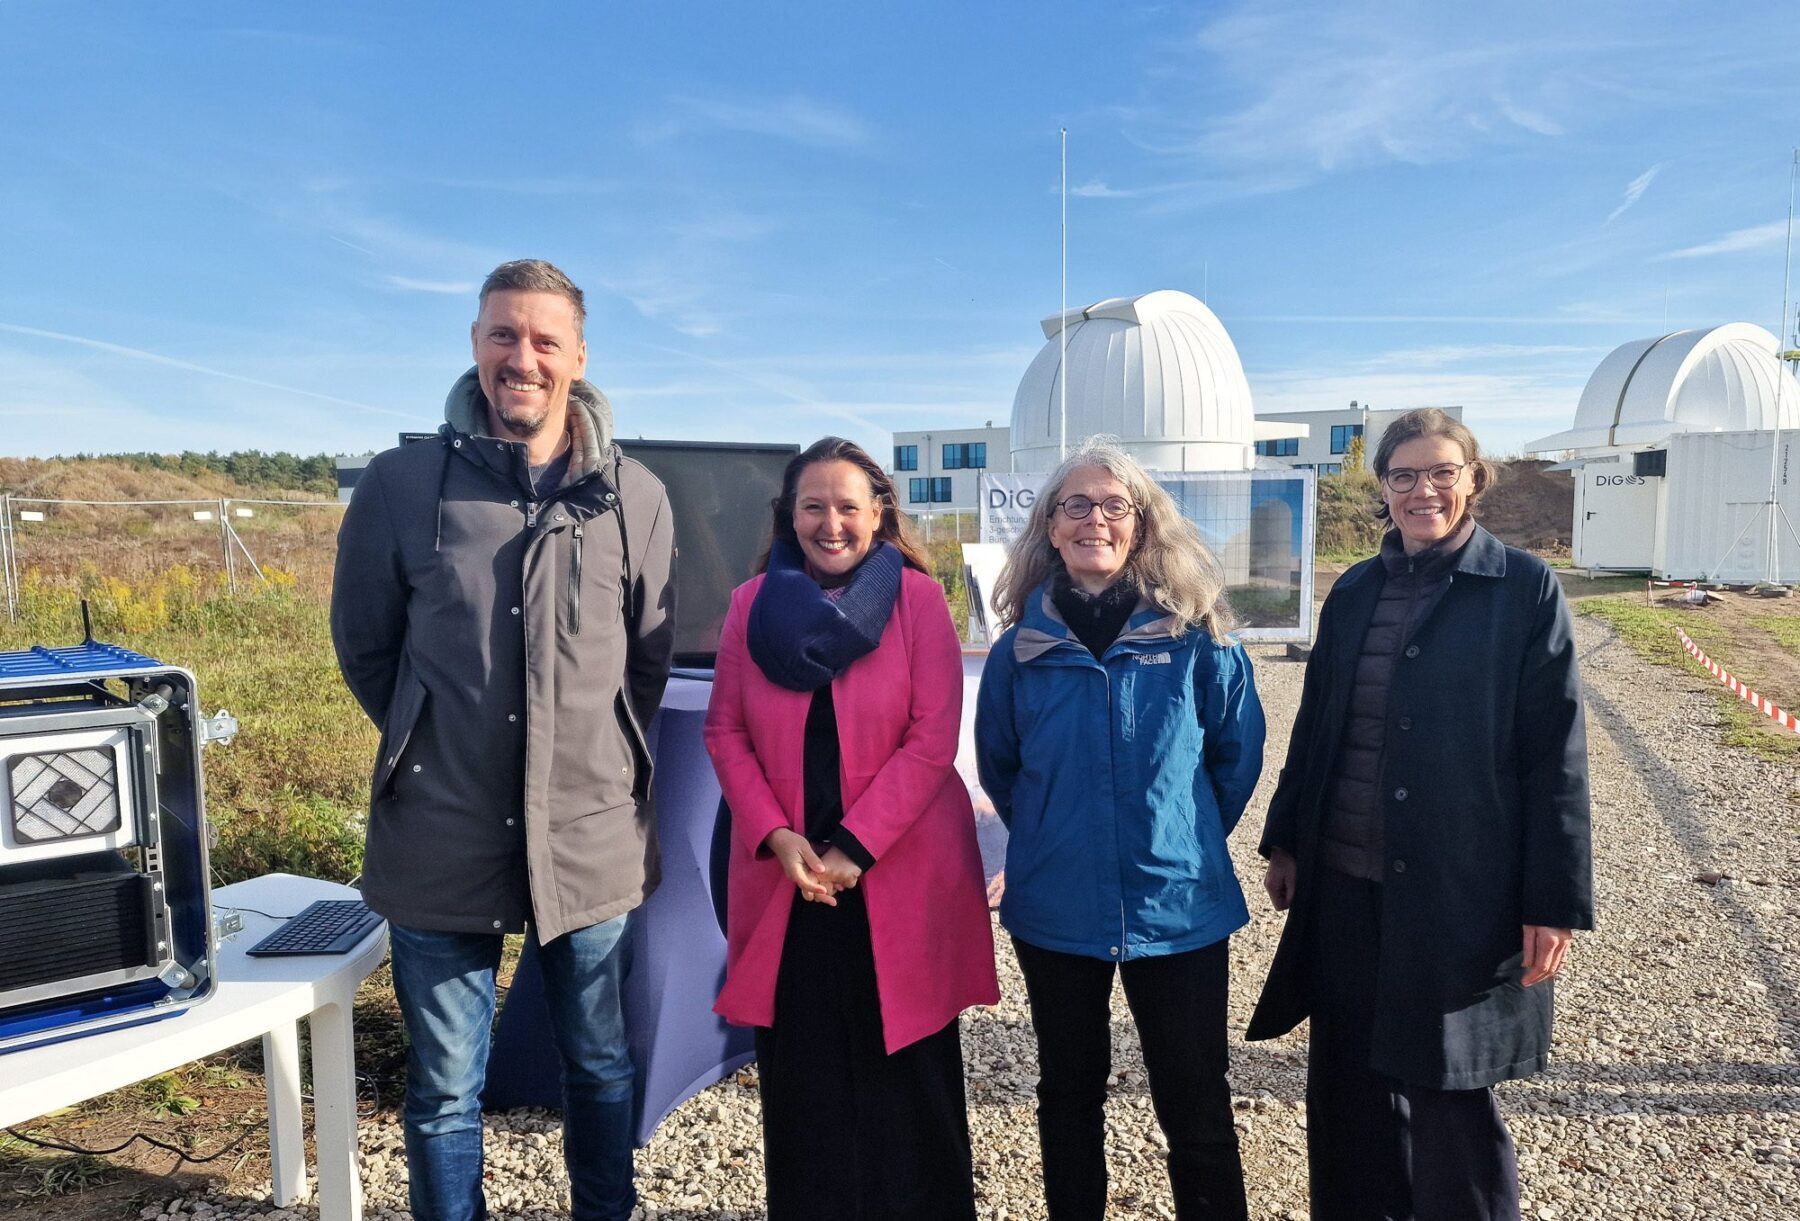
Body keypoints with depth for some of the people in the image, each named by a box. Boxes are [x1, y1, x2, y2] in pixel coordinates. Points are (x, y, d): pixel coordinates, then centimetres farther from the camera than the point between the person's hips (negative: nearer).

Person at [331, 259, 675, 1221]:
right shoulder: (401, 486, -4)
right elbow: (363, 646, 8)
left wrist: (599, 755, 8)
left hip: (593, 839, 1)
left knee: (599, 1064, 19)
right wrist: (436, 746, 8)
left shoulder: (635, 498, -2)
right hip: (440, 842, -1)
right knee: (445, 1087, 14)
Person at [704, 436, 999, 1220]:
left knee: (904, 1071, 8)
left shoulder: (917, 598, -4)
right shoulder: (753, 603, 4)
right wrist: (776, 836, -9)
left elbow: (932, 739, -9)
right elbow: (724, 733, 4)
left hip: (898, 877, -2)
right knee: (803, 1075, 10)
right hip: (787, 877, 3)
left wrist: (855, 846, -14)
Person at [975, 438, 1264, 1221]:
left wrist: (1188, 836, 8)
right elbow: (997, 765, 10)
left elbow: (1238, 751, 4)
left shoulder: (1195, 636, -7)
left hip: (1177, 905, -1)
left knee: (1196, 1106, 9)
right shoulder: (1024, 647, -3)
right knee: (1069, 1093, 18)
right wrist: (1053, 836, 10)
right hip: (1056, 908, 2)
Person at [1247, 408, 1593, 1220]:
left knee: (1447, 1087, 6)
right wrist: (1285, 842, 12)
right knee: (1349, 1079, 14)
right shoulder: (1354, 592, 8)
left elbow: (1555, 752, -7)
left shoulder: (1524, 588, -5)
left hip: (1462, 889, -4)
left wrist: (1556, 901, -9)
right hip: (1346, 881, 4)